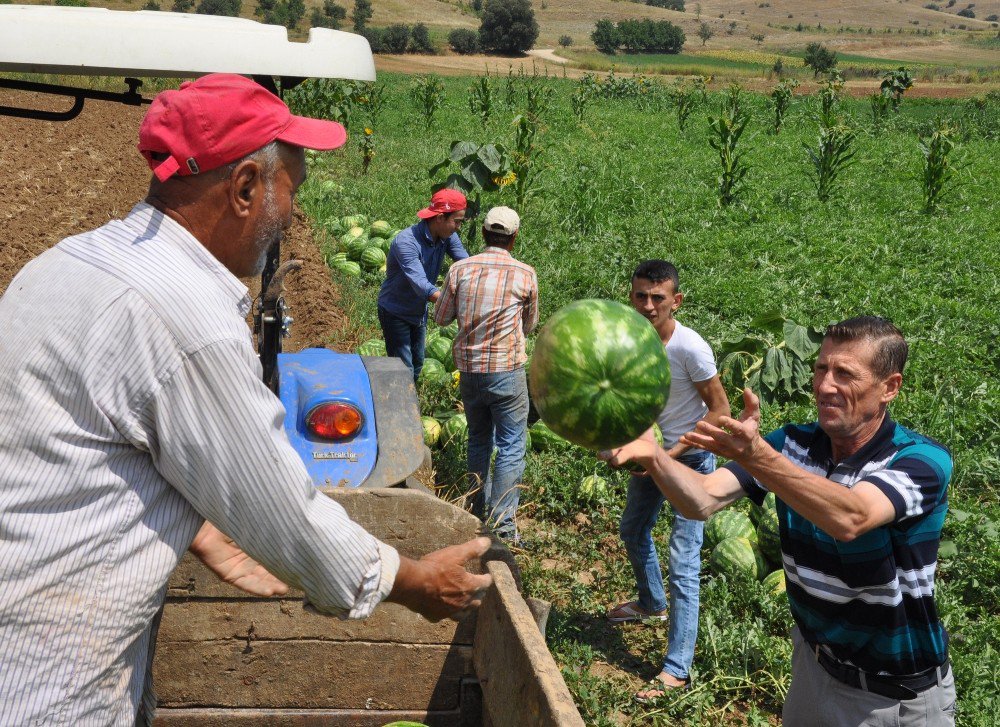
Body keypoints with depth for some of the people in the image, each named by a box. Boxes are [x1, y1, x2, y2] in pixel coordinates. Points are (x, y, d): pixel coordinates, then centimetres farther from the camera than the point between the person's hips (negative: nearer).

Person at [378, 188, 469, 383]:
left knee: (417, 364, 21)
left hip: (419, 311, 7)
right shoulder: (406, 242, -34)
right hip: (395, 313, -7)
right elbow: (421, 286, -43)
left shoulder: (447, 237, -12)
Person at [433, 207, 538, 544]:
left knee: (478, 441, 20)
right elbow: (529, 326, 8)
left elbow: (441, 318, 8)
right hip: (507, 370, -3)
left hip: (468, 368, 4)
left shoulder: (460, 269, -3)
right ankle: (502, 525, 0)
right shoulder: (525, 274, -7)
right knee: (511, 448, 3)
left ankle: (480, 513, 30)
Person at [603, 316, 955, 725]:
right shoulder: (794, 445, -8)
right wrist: (651, 456, -39)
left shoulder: (922, 459, -22)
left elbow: (848, 519, -42)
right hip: (815, 664, 4)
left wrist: (754, 454, -55)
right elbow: (702, 500, -19)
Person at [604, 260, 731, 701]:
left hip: (691, 458, -7)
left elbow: (719, 411, -19)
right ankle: (652, 604, 53)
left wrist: (674, 453, -23)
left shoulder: (690, 349, -27)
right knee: (633, 532, 25)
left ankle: (677, 668, -3)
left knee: (683, 562, -9)